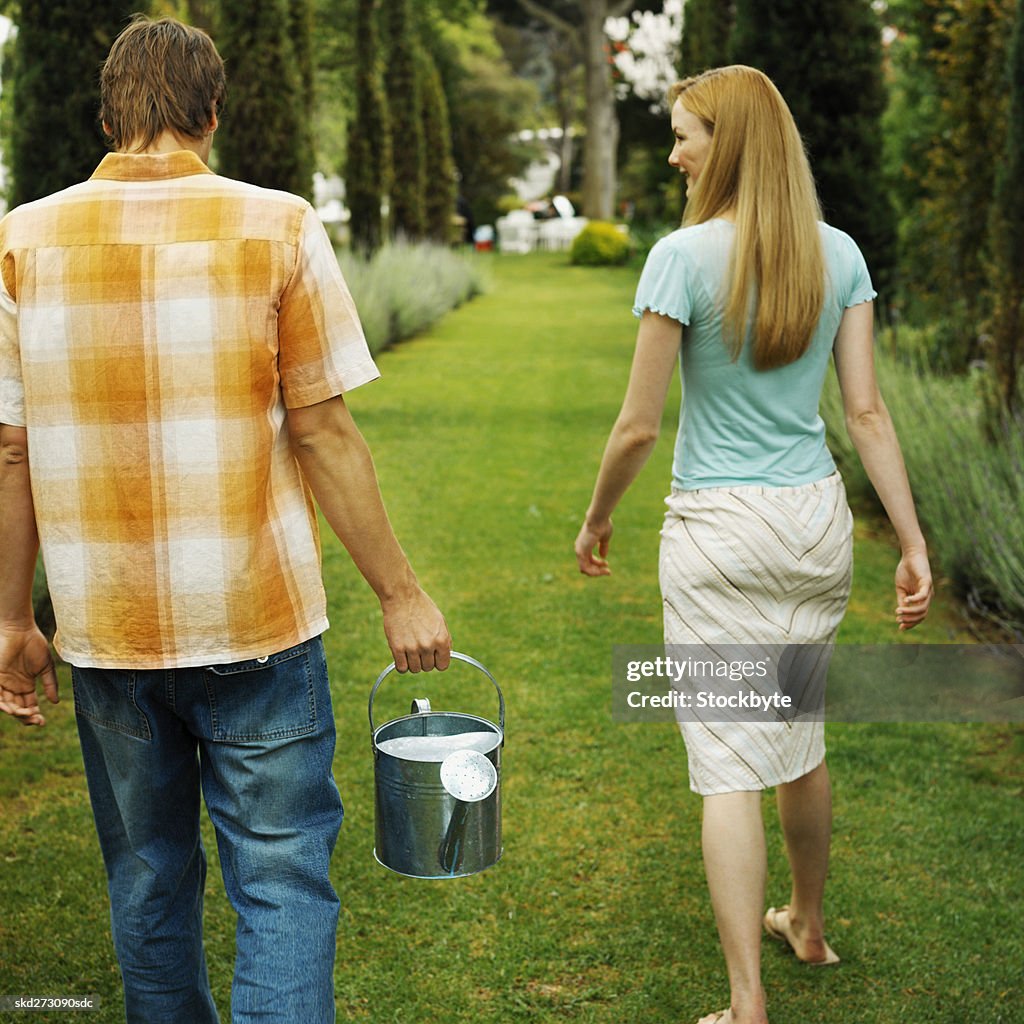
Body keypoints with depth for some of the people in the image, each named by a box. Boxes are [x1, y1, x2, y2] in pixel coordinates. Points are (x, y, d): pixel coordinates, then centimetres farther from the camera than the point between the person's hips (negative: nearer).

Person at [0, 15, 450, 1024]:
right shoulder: (276, 226, -6)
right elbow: (322, 431, -8)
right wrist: (400, 592, -1)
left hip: (103, 628, 3)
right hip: (256, 620, -2)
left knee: (148, 880, 19)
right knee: (282, 882, 6)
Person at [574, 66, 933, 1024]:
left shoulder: (683, 256, -15)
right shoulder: (838, 255, 0)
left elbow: (638, 425, -12)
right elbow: (867, 413, 0)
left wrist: (597, 517, 4)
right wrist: (915, 545, 4)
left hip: (719, 533, -5)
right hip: (816, 520, 6)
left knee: (728, 764, 1)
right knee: (799, 738, 22)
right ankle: (806, 923, 42)